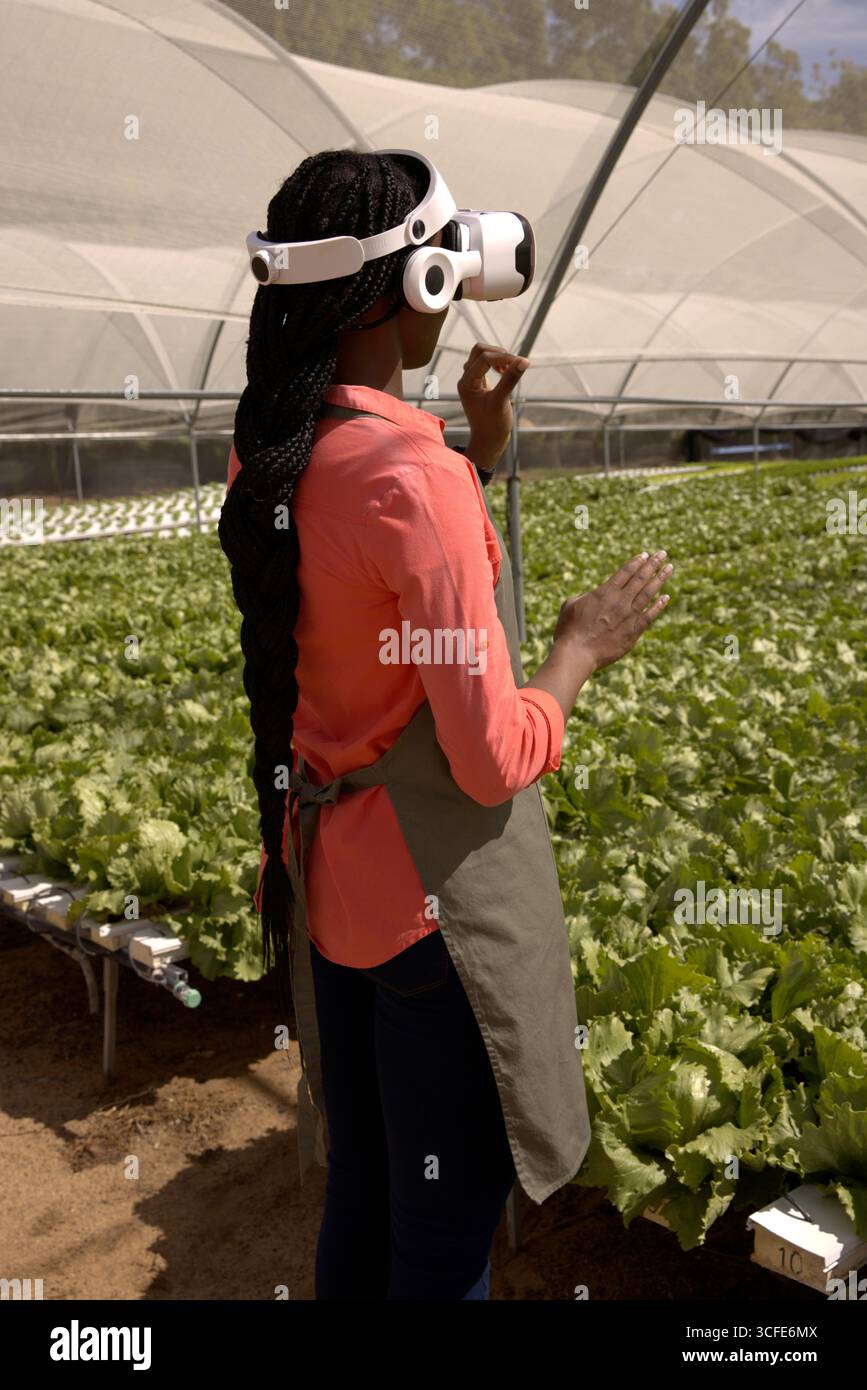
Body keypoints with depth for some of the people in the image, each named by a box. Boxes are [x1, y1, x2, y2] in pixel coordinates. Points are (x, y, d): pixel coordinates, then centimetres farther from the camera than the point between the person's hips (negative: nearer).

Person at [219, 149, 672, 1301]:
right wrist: (586, 645, -4)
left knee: (360, 1196, 25)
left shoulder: (264, 460, 2)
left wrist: (480, 455, 10)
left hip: (329, 876, 8)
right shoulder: (415, 475, -24)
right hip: (443, 900, -8)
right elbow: (496, 761, -21)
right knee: (447, 1228, 14)